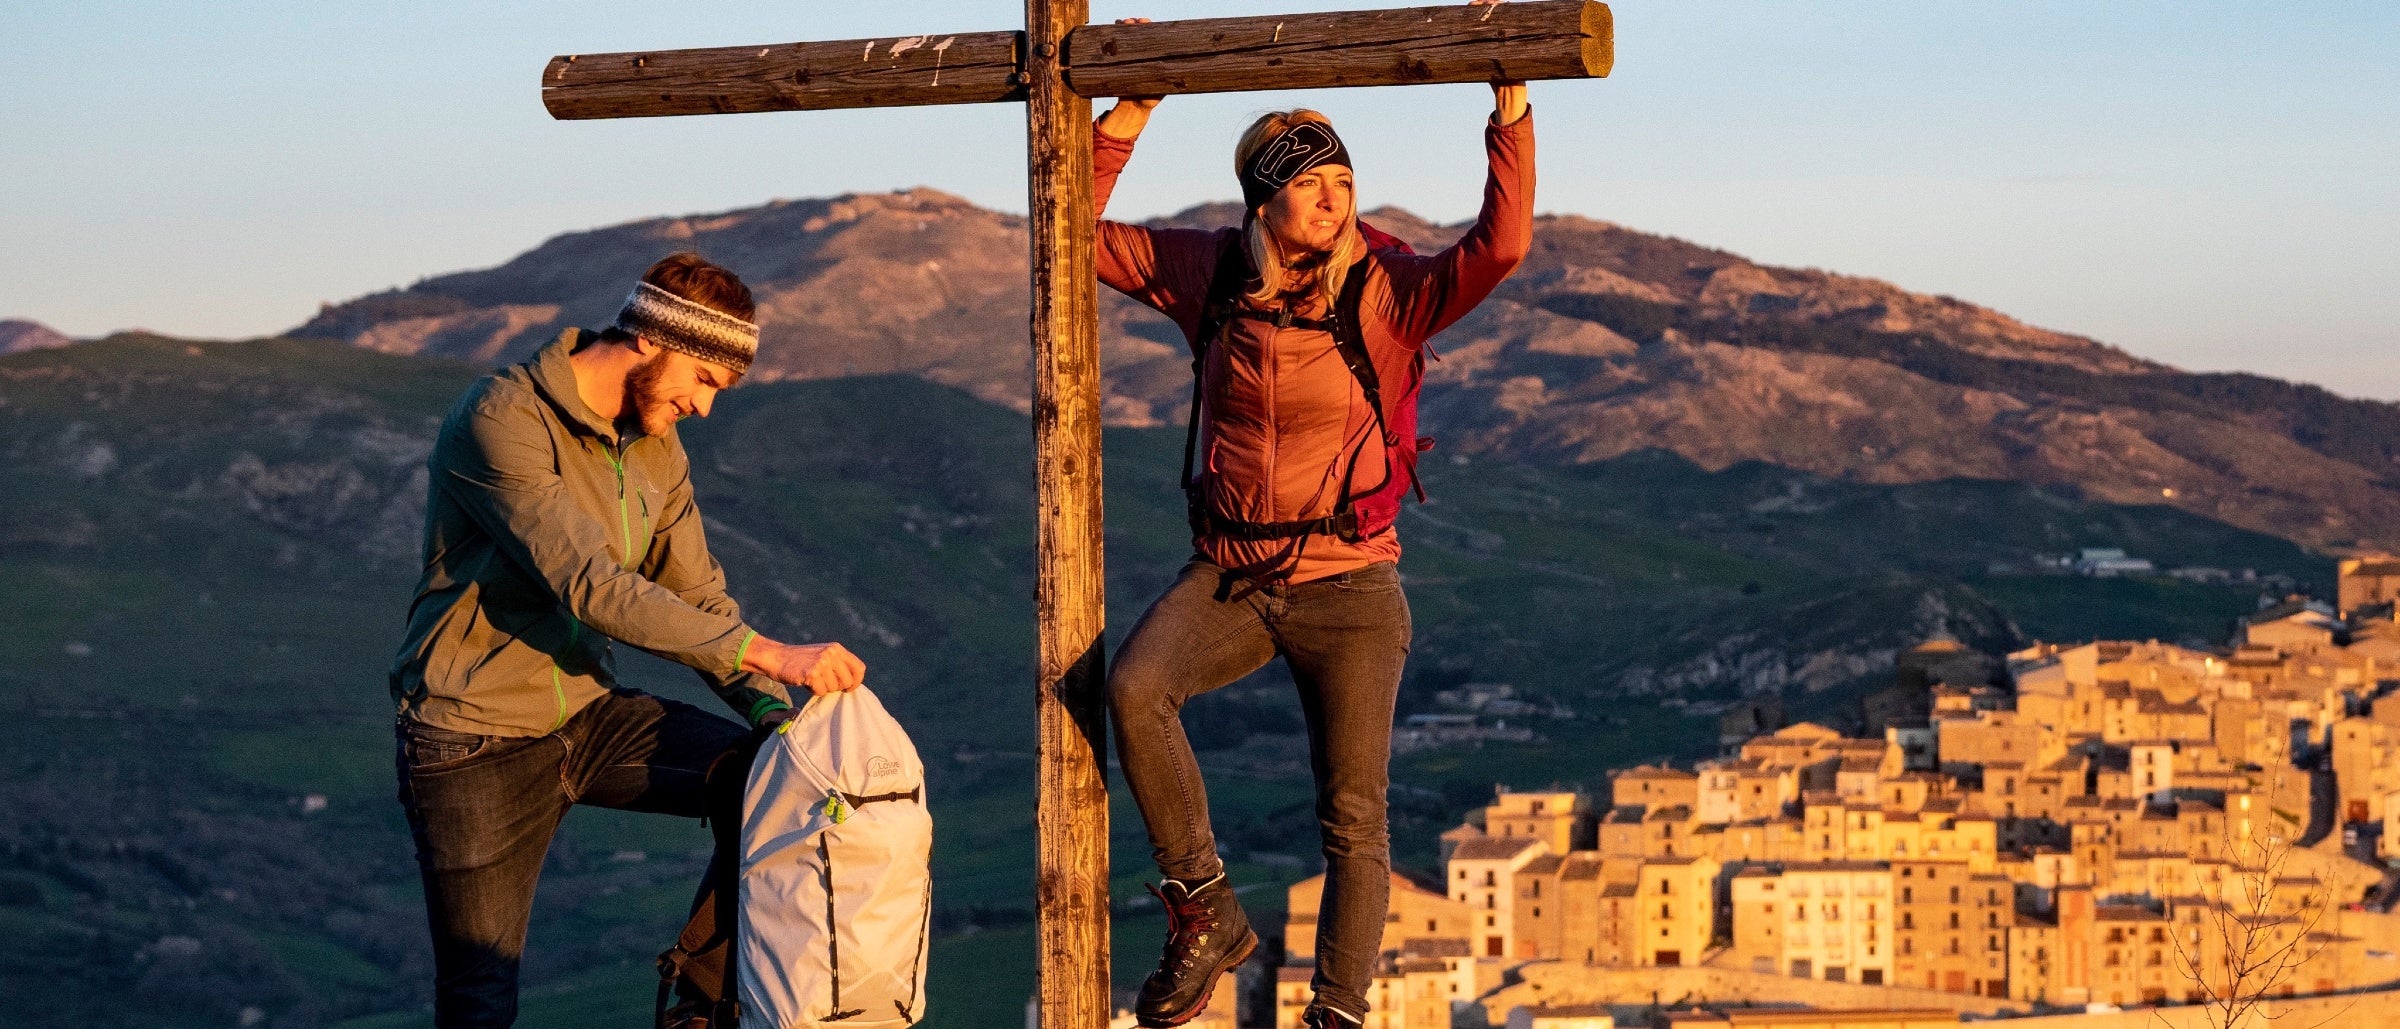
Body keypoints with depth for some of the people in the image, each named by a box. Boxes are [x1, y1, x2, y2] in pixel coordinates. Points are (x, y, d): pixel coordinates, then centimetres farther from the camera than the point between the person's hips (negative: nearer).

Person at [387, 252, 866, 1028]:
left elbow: (698, 598, 6)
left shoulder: (656, 450, 5)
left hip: (587, 714, 7)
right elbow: (592, 587, -30)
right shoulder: (503, 420, -21)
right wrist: (768, 655, -33)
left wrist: (770, 710, -13)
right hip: (476, 738, -7)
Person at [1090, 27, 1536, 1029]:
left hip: (1347, 582, -2)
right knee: (1134, 687, -28)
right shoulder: (1212, 273, 1)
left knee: (1353, 821, -2)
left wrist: (1511, 114, -31)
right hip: (1228, 576, 2)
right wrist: (1125, 119, -1)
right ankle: (1206, 914, -13)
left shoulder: (1386, 292, -9)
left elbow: (1500, 245, -25)